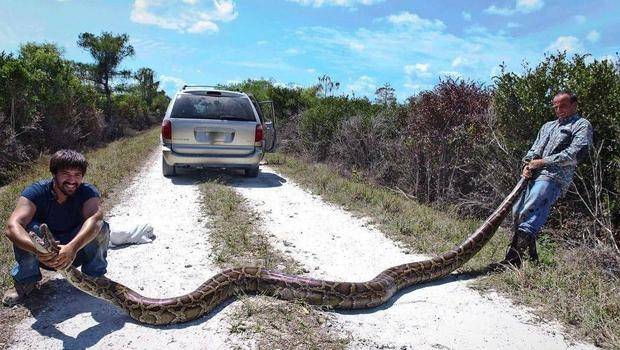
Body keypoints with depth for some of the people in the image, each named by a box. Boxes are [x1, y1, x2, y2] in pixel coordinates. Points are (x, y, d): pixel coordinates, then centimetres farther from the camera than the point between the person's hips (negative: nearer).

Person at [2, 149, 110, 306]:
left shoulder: (88, 192, -20)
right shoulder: (36, 192, -20)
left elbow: (95, 219, -41)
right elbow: (12, 227, -35)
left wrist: (72, 247, -59)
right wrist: (38, 249, -54)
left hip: (77, 250, 0)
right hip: (45, 256, 1)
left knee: (101, 228, -28)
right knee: (27, 226, -28)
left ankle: (95, 276, -6)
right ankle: (24, 281, -6)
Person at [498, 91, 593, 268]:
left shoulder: (582, 125, 9)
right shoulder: (548, 126, 32)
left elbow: (576, 153, -6)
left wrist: (543, 162, -8)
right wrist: (528, 164, 2)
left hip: (554, 177, -8)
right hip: (535, 176, 8)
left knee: (529, 212, -24)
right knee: (516, 212, 1)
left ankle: (514, 259, -28)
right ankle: (531, 256, 12)